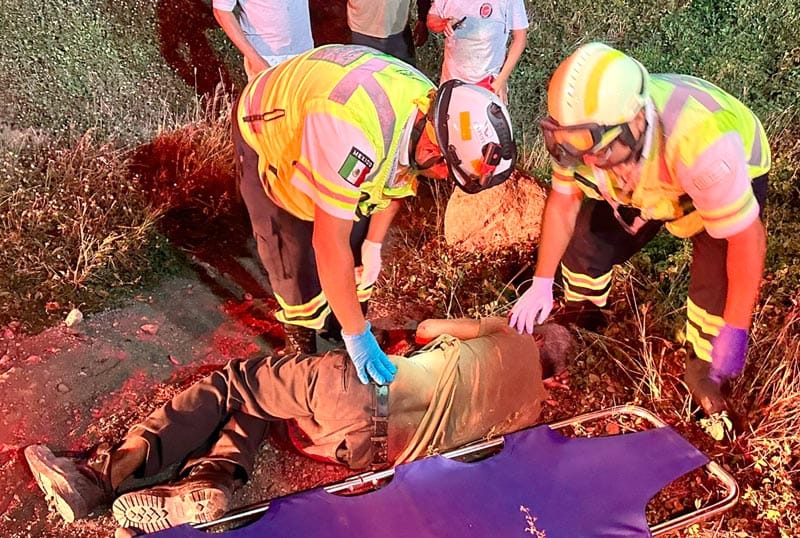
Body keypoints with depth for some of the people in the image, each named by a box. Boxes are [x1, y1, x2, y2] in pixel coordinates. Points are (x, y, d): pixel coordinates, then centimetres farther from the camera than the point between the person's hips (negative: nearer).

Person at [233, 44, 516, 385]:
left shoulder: (432, 110, -21)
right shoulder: (355, 129, -47)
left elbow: (398, 178, 0)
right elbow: (329, 243, -41)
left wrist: (374, 245, -2)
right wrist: (356, 335, -33)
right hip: (266, 130, -6)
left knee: (356, 239, 6)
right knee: (297, 252, -4)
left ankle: (340, 321, 29)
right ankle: (300, 337, 22)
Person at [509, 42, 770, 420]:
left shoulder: (699, 142, -46)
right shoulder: (585, 128, -31)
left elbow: (748, 238, -34)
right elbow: (563, 202, -14)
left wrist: (735, 332, -29)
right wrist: (541, 285, -12)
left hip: (735, 174, -4)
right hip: (645, 182, 4)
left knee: (718, 277, -20)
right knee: (587, 242, -7)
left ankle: (701, 370, 9)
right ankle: (581, 319, 25)